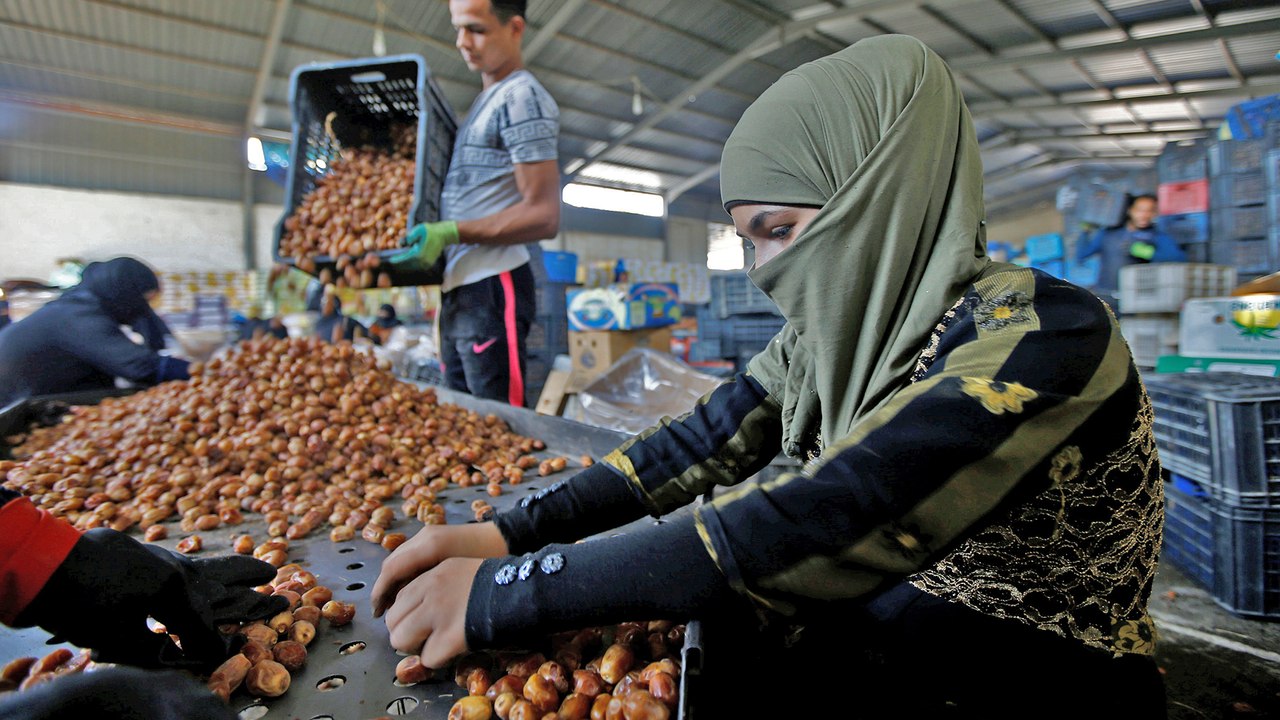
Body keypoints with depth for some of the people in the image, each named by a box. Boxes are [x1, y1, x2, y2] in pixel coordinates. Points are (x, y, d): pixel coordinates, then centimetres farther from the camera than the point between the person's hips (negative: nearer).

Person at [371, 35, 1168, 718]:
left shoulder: (1046, 339, -25)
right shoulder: (828, 334, -4)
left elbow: (812, 528, -34)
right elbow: (699, 446, -7)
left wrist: (503, 594, -29)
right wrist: (509, 532, -17)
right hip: (862, 643, 5)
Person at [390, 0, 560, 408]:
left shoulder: (522, 98, -7)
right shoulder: (485, 102, 23)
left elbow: (544, 216, -15)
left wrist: (450, 232, -19)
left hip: (493, 288, -10)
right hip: (457, 290, 10)